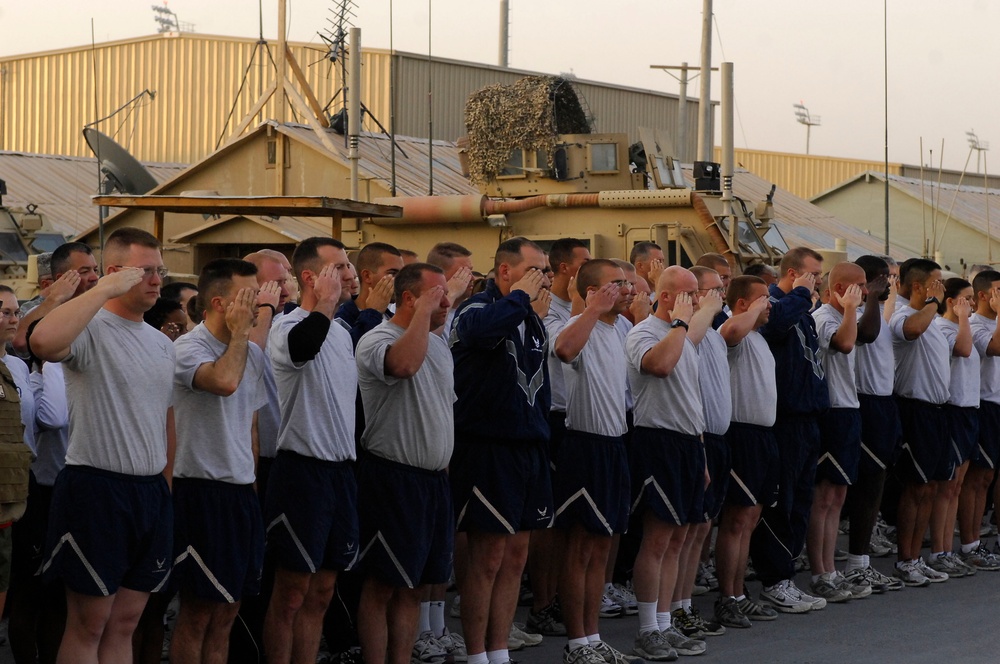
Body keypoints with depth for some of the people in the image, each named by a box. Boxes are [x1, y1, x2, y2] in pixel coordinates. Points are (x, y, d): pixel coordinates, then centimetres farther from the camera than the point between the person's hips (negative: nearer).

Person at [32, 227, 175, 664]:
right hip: (97, 487, -7)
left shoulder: (162, 343, 14)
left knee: (125, 621, 12)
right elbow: (44, 342, -35)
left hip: (151, 491, 7)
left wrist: (167, 481, 16)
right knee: (89, 624, 0)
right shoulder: (90, 330, -11)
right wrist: (105, 290, -26)